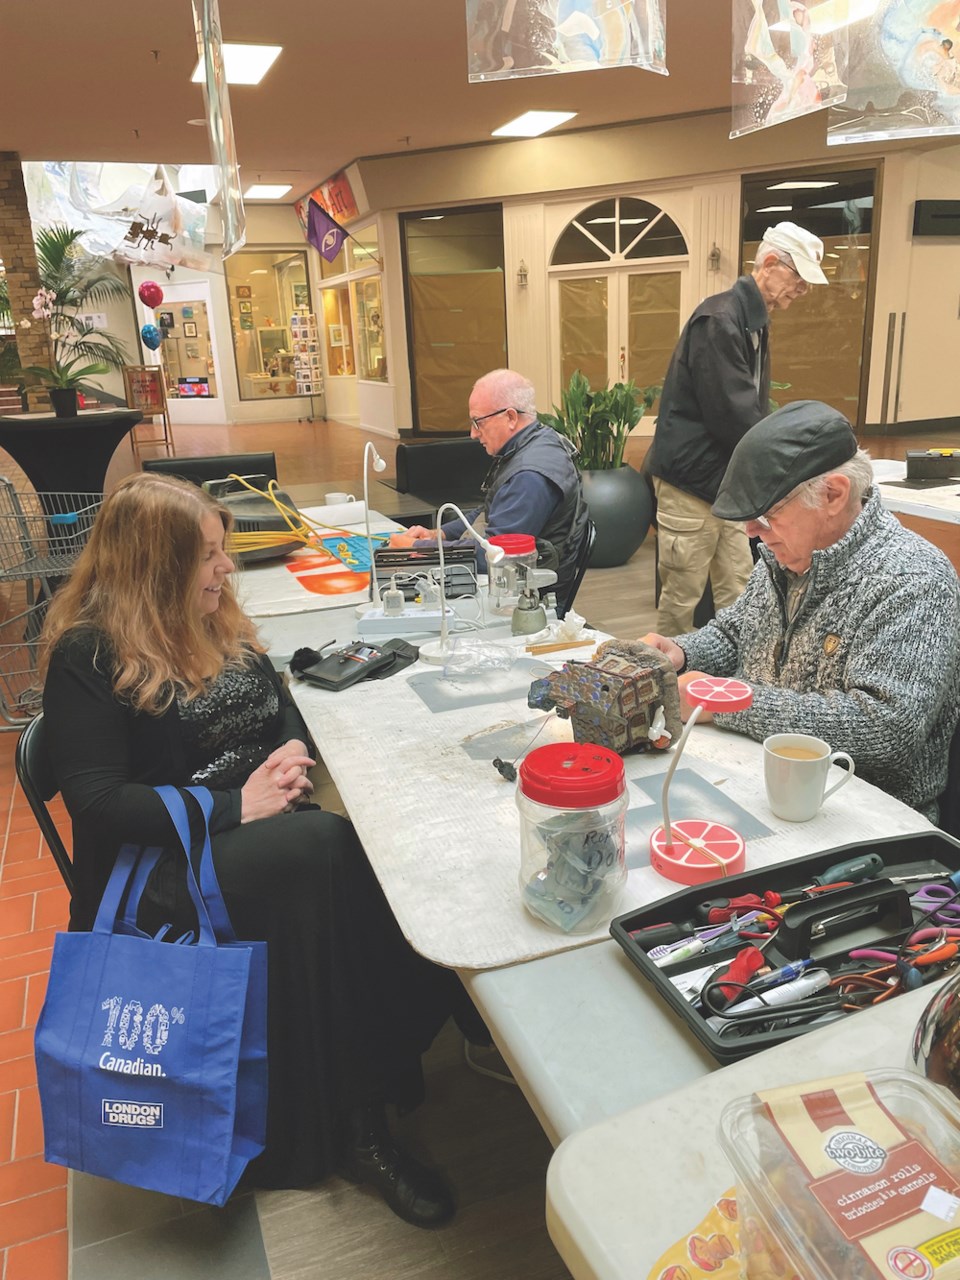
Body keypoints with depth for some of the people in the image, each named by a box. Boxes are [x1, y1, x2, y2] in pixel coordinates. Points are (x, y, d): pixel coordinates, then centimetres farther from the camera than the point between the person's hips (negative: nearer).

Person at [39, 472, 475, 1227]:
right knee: (327, 850, -33)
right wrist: (233, 807, -21)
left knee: (373, 857, -25)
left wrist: (292, 753, -7)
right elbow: (98, 801, -14)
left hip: (257, 830, 6)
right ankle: (351, 1120, -19)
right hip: (159, 866, -6)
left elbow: (281, 707, 17)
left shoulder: (217, 621, 12)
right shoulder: (90, 654, -9)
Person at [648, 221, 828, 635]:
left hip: (729, 480, 10)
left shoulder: (753, 322, 15)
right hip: (692, 480, -10)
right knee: (681, 597, 0)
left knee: (738, 595, 11)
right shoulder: (719, 320, -17)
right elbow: (733, 414, -22)